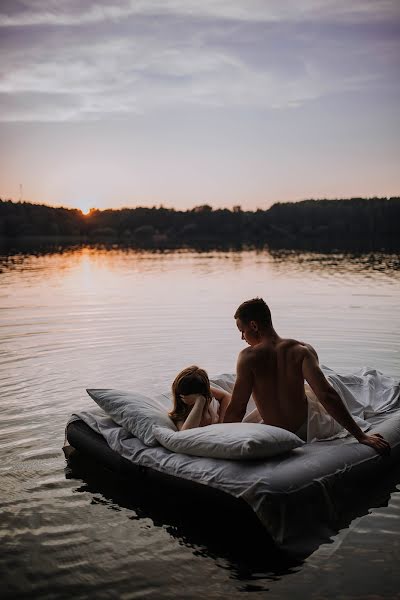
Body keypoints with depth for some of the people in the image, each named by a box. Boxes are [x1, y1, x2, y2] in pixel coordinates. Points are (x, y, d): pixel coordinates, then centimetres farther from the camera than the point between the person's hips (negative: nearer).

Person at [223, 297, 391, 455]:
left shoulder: (248, 357, -17)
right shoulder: (302, 350, -12)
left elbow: (236, 410, -15)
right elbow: (326, 395, -22)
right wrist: (362, 436, -20)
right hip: (306, 430, 2)